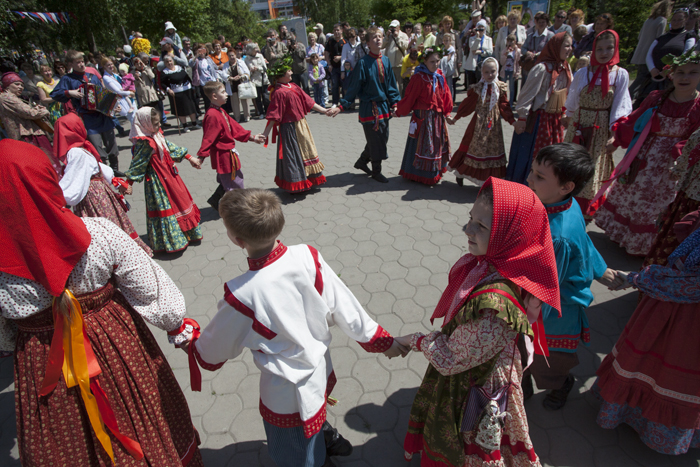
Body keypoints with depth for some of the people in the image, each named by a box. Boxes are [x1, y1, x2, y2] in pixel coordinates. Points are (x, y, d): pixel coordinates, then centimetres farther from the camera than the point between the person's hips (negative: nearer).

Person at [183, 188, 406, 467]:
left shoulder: (243, 294, -31)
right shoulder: (308, 257, -21)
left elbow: (211, 354, -10)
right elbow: (345, 308, -11)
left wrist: (189, 344, 12)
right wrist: (383, 341, 5)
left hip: (288, 395, -4)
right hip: (322, 374, 5)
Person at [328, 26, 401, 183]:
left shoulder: (386, 61, 4)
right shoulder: (363, 63, -12)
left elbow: (391, 85, 12)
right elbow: (354, 87, -10)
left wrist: (395, 102, 4)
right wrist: (341, 106, -14)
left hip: (384, 106, 6)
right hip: (369, 108, -6)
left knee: (383, 138, 14)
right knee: (375, 140, 2)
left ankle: (362, 162, 35)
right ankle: (376, 172, 22)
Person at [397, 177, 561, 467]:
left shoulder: (495, 303, -40)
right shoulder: (489, 264, -13)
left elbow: (451, 360, -27)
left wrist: (416, 341, -12)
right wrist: (430, 339, 4)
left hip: (472, 392, -7)